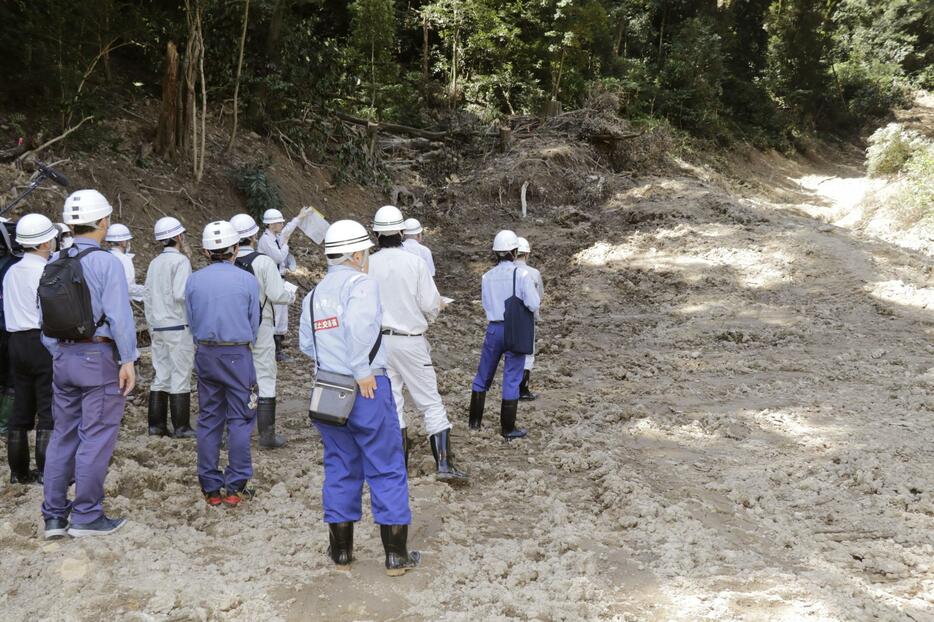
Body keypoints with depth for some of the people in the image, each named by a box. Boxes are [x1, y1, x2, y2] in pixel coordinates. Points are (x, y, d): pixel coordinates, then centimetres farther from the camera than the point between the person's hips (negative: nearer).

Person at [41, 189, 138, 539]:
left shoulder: (55, 264, 8)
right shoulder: (105, 262, -12)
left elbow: (45, 319, 11)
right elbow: (119, 314, -15)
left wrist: (57, 354, 19)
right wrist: (128, 360, -11)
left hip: (64, 357, 7)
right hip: (98, 356, -7)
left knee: (62, 436, 13)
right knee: (95, 438, 1)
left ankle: (54, 516, 18)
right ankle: (86, 516, 6)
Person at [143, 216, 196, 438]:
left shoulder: (154, 263, 12)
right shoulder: (180, 261, -11)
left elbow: (148, 297, 13)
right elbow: (180, 294, -21)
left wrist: (151, 326, 19)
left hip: (158, 327, 7)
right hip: (179, 326, -7)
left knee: (161, 376, 10)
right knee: (181, 376, -2)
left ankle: (156, 424, 12)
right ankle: (181, 427, 1)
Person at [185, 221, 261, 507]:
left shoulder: (193, 281, 1)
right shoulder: (247, 281, -5)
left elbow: (192, 322, 7)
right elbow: (254, 325, 2)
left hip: (205, 354, 3)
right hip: (237, 354, -3)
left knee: (208, 420, 10)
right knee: (240, 420, 4)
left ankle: (210, 487, 13)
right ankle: (235, 486, 3)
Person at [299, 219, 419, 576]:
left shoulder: (315, 294, 11)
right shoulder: (361, 284, -10)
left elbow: (306, 343, 6)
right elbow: (358, 325, -27)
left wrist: (330, 363, 13)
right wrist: (362, 372, -20)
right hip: (367, 389, -6)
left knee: (340, 469, 15)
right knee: (386, 470, 3)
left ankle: (341, 550, 21)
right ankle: (396, 555, 7)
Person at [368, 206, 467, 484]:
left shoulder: (368, 265, -4)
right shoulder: (415, 262, -9)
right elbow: (431, 304, -9)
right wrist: (427, 315, 14)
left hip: (378, 341, 2)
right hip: (411, 341, -2)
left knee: (390, 403, 10)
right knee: (431, 402, 3)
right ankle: (444, 464, -3)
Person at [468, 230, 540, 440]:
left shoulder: (488, 276, 0)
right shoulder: (521, 274, -12)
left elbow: (486, 305, 6)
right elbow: (533, 305, -15)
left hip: (494, 328, 3)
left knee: (483, 376, 17)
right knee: (511, 379, 4)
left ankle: (475, 420, 27)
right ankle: (508, 428, 9)